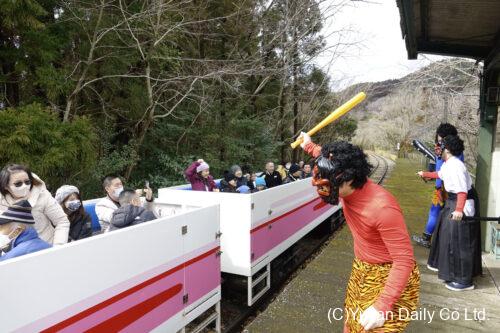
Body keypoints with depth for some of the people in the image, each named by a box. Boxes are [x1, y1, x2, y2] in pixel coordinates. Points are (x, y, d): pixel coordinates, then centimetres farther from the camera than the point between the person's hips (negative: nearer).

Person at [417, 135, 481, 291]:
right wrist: (425, 174, 45)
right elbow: (439, 174, 31)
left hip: (463, 203, -11)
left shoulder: (455, 166, -25)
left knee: (459, 240, -6)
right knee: (445, 233, 22)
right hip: (452, 201, 11)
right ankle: (443, 264, 40)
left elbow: (462, 190, -34)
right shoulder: (447, 164, 7)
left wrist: (459, 209, -43)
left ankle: (464, 280, 4)